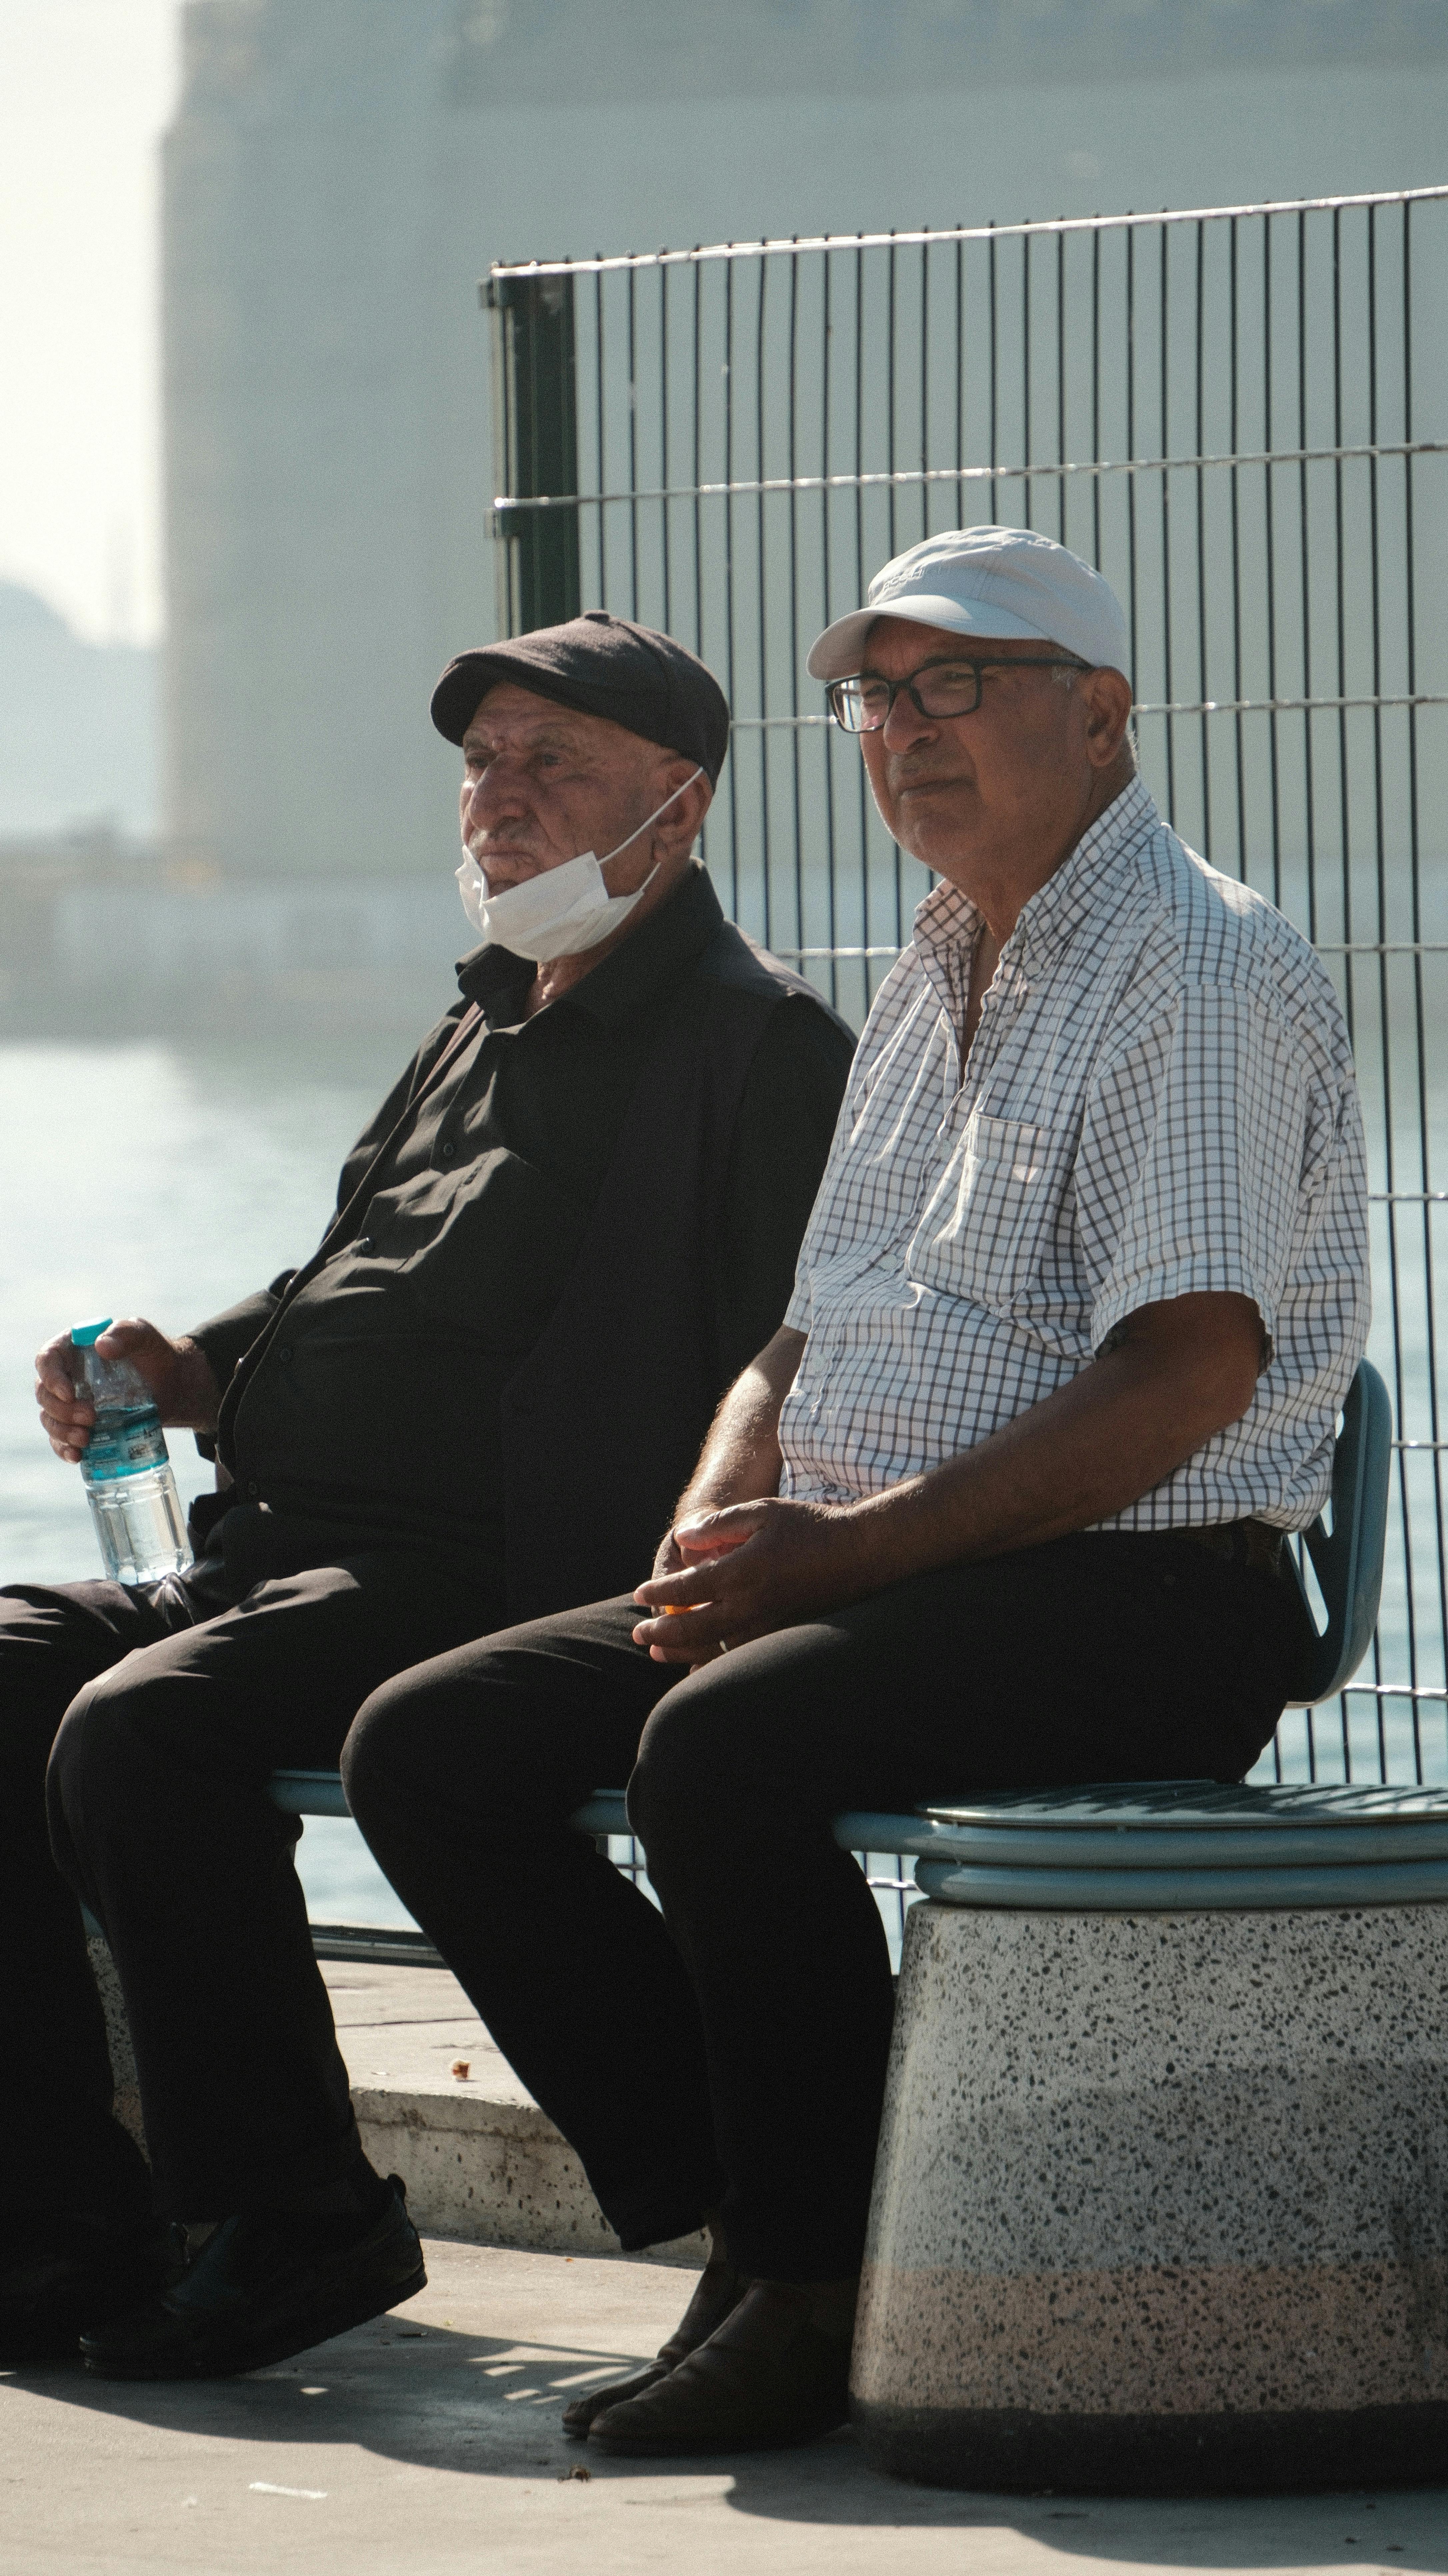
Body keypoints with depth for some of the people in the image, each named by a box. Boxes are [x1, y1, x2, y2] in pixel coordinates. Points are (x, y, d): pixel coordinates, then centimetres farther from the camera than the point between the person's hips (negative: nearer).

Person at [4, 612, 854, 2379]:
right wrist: (189, 1375, 12)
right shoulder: (486, 1031, 25)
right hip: (276, 1554, 9)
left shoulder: (760, 1050, -3)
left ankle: (293, 2219, -18)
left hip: (504, 1576, -9)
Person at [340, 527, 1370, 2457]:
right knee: (431, 1748, -5)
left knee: (725, 1748, -34)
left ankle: (823, 2298, -19)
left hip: (1144, 1597, -9)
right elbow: (808, 1340, 24)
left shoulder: (1204, 971, -9)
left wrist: (850, 1546, -21)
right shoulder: (936, 982, 20)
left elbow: (1186, 1377, -19)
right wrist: (720, 1527, 1)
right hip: (871, 1579, 9)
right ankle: (738, 2222, -6)